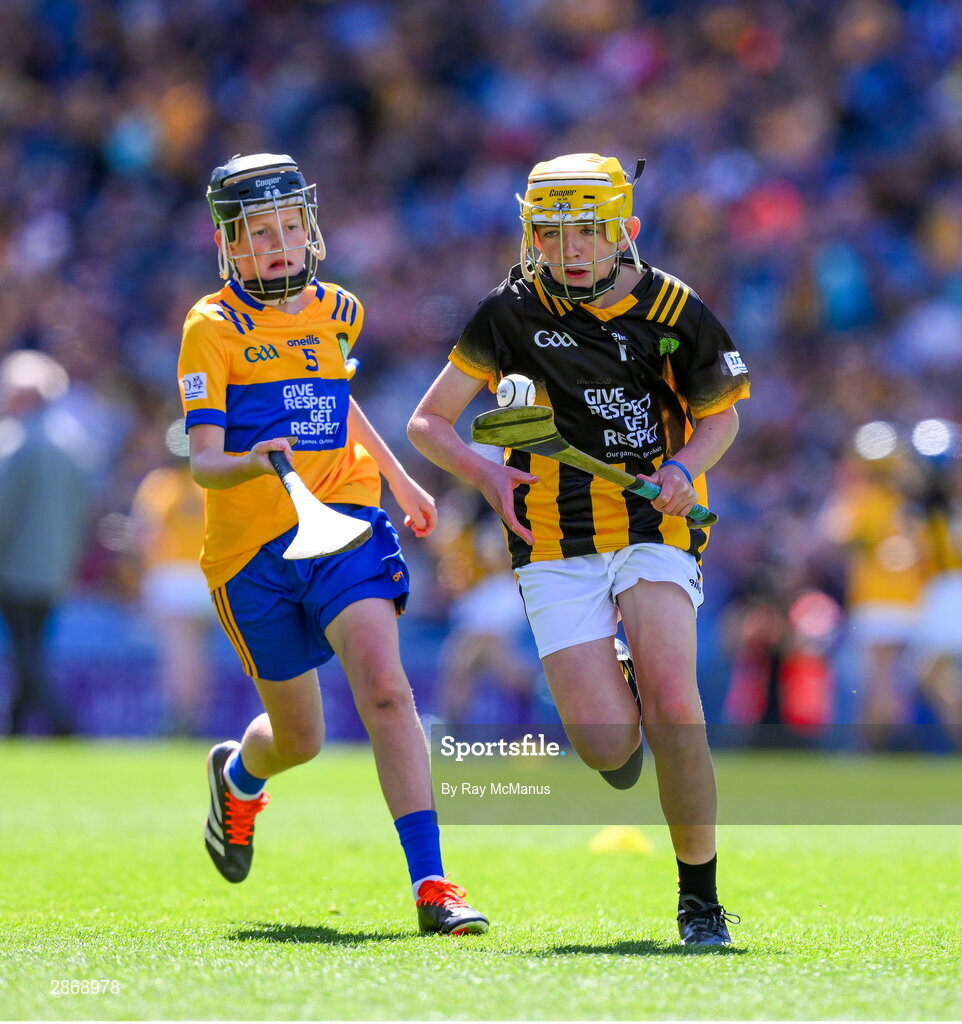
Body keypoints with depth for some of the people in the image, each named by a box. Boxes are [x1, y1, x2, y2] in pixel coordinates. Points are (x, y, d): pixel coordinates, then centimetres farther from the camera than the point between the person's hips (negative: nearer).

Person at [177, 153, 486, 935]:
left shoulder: (339, 311, 9)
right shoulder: (213, 328, -6)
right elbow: (203, 461, -14)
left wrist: (399, 480, 35)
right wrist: (255, 464, -35)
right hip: (253, 546, -2)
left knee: (384, 690, -21)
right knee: (300, 737, 11)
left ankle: (431, 884, -24)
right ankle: (236, 775, 49)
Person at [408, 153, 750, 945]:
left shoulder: (672, 311, -1)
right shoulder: (511, 313, -2)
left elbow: (720, 415, 14)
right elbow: (428, 423, 4)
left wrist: (685, 469, -7)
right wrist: (486, 473, -15)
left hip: (655, 529, 0)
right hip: (558, 544, 0)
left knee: (673, 706, -22)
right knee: (608, 746, -12)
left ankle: (700, 897, -6)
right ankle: (609, 687, 28)